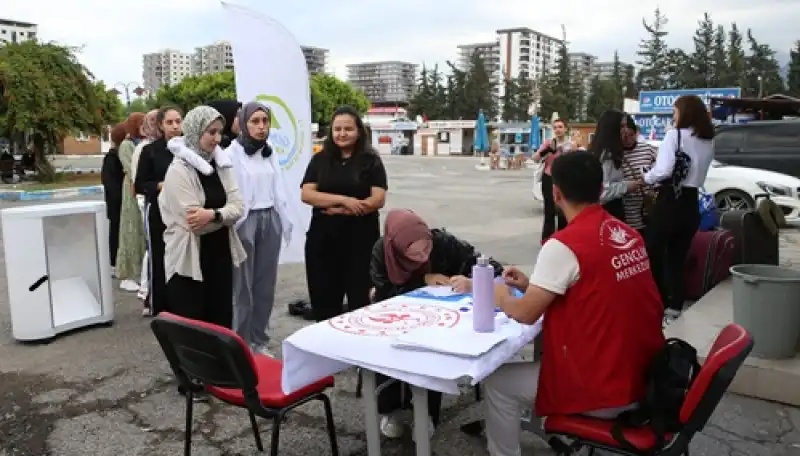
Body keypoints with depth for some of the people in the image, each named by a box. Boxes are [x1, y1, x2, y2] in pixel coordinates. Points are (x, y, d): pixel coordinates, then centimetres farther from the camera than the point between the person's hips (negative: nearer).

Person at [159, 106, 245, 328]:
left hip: (220, 254, 6)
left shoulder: (221, 164, 6)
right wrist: (225, 215, -7)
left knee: (221, 322, 14)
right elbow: (193, 223, -19)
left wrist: (213, 215, -20)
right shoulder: (179, 170, -13)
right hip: (190, 259, -6)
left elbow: (238, 206, -3)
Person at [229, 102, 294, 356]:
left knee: (266, 284, 10)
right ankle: (242, 342, 12)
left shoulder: (270, 153, 13)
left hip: (270, 221, 6)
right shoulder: (232, 153, -6)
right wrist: (234, 226, -16)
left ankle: (259, 340, 22)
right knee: (243, 285, 0)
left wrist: (285, 222, 10)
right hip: (245, 222, -6)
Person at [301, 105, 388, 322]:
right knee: (323, 298, 9)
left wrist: (336, 209, -13)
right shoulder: (320, 160, 7)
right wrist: (344, 200, -15)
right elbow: (306, 194, -3)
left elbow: (378, 200, -8)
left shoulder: (371, 161, 0)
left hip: (361, 237, -2)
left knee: (360, 297, 5)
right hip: (323, 237, 3)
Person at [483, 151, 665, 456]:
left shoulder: (563, 245, -20)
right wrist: (533, 286, 15)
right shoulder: (629, 235, 4)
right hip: (646, 379, 8)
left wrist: (499, 295, 7)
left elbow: (525, 314, -13)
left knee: (496, 383, 7)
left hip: (605, 391, -8)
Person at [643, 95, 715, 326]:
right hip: (691, 206, 6)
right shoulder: (709, 142, 12)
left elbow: (663, 171, -21)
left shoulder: (675, 135, -10)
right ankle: (674, 311, 16)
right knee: (678, 260, 13)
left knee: (656, 257, 6)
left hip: (669, 204, -6)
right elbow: (698, 175, 16)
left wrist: (646, 178, -3)